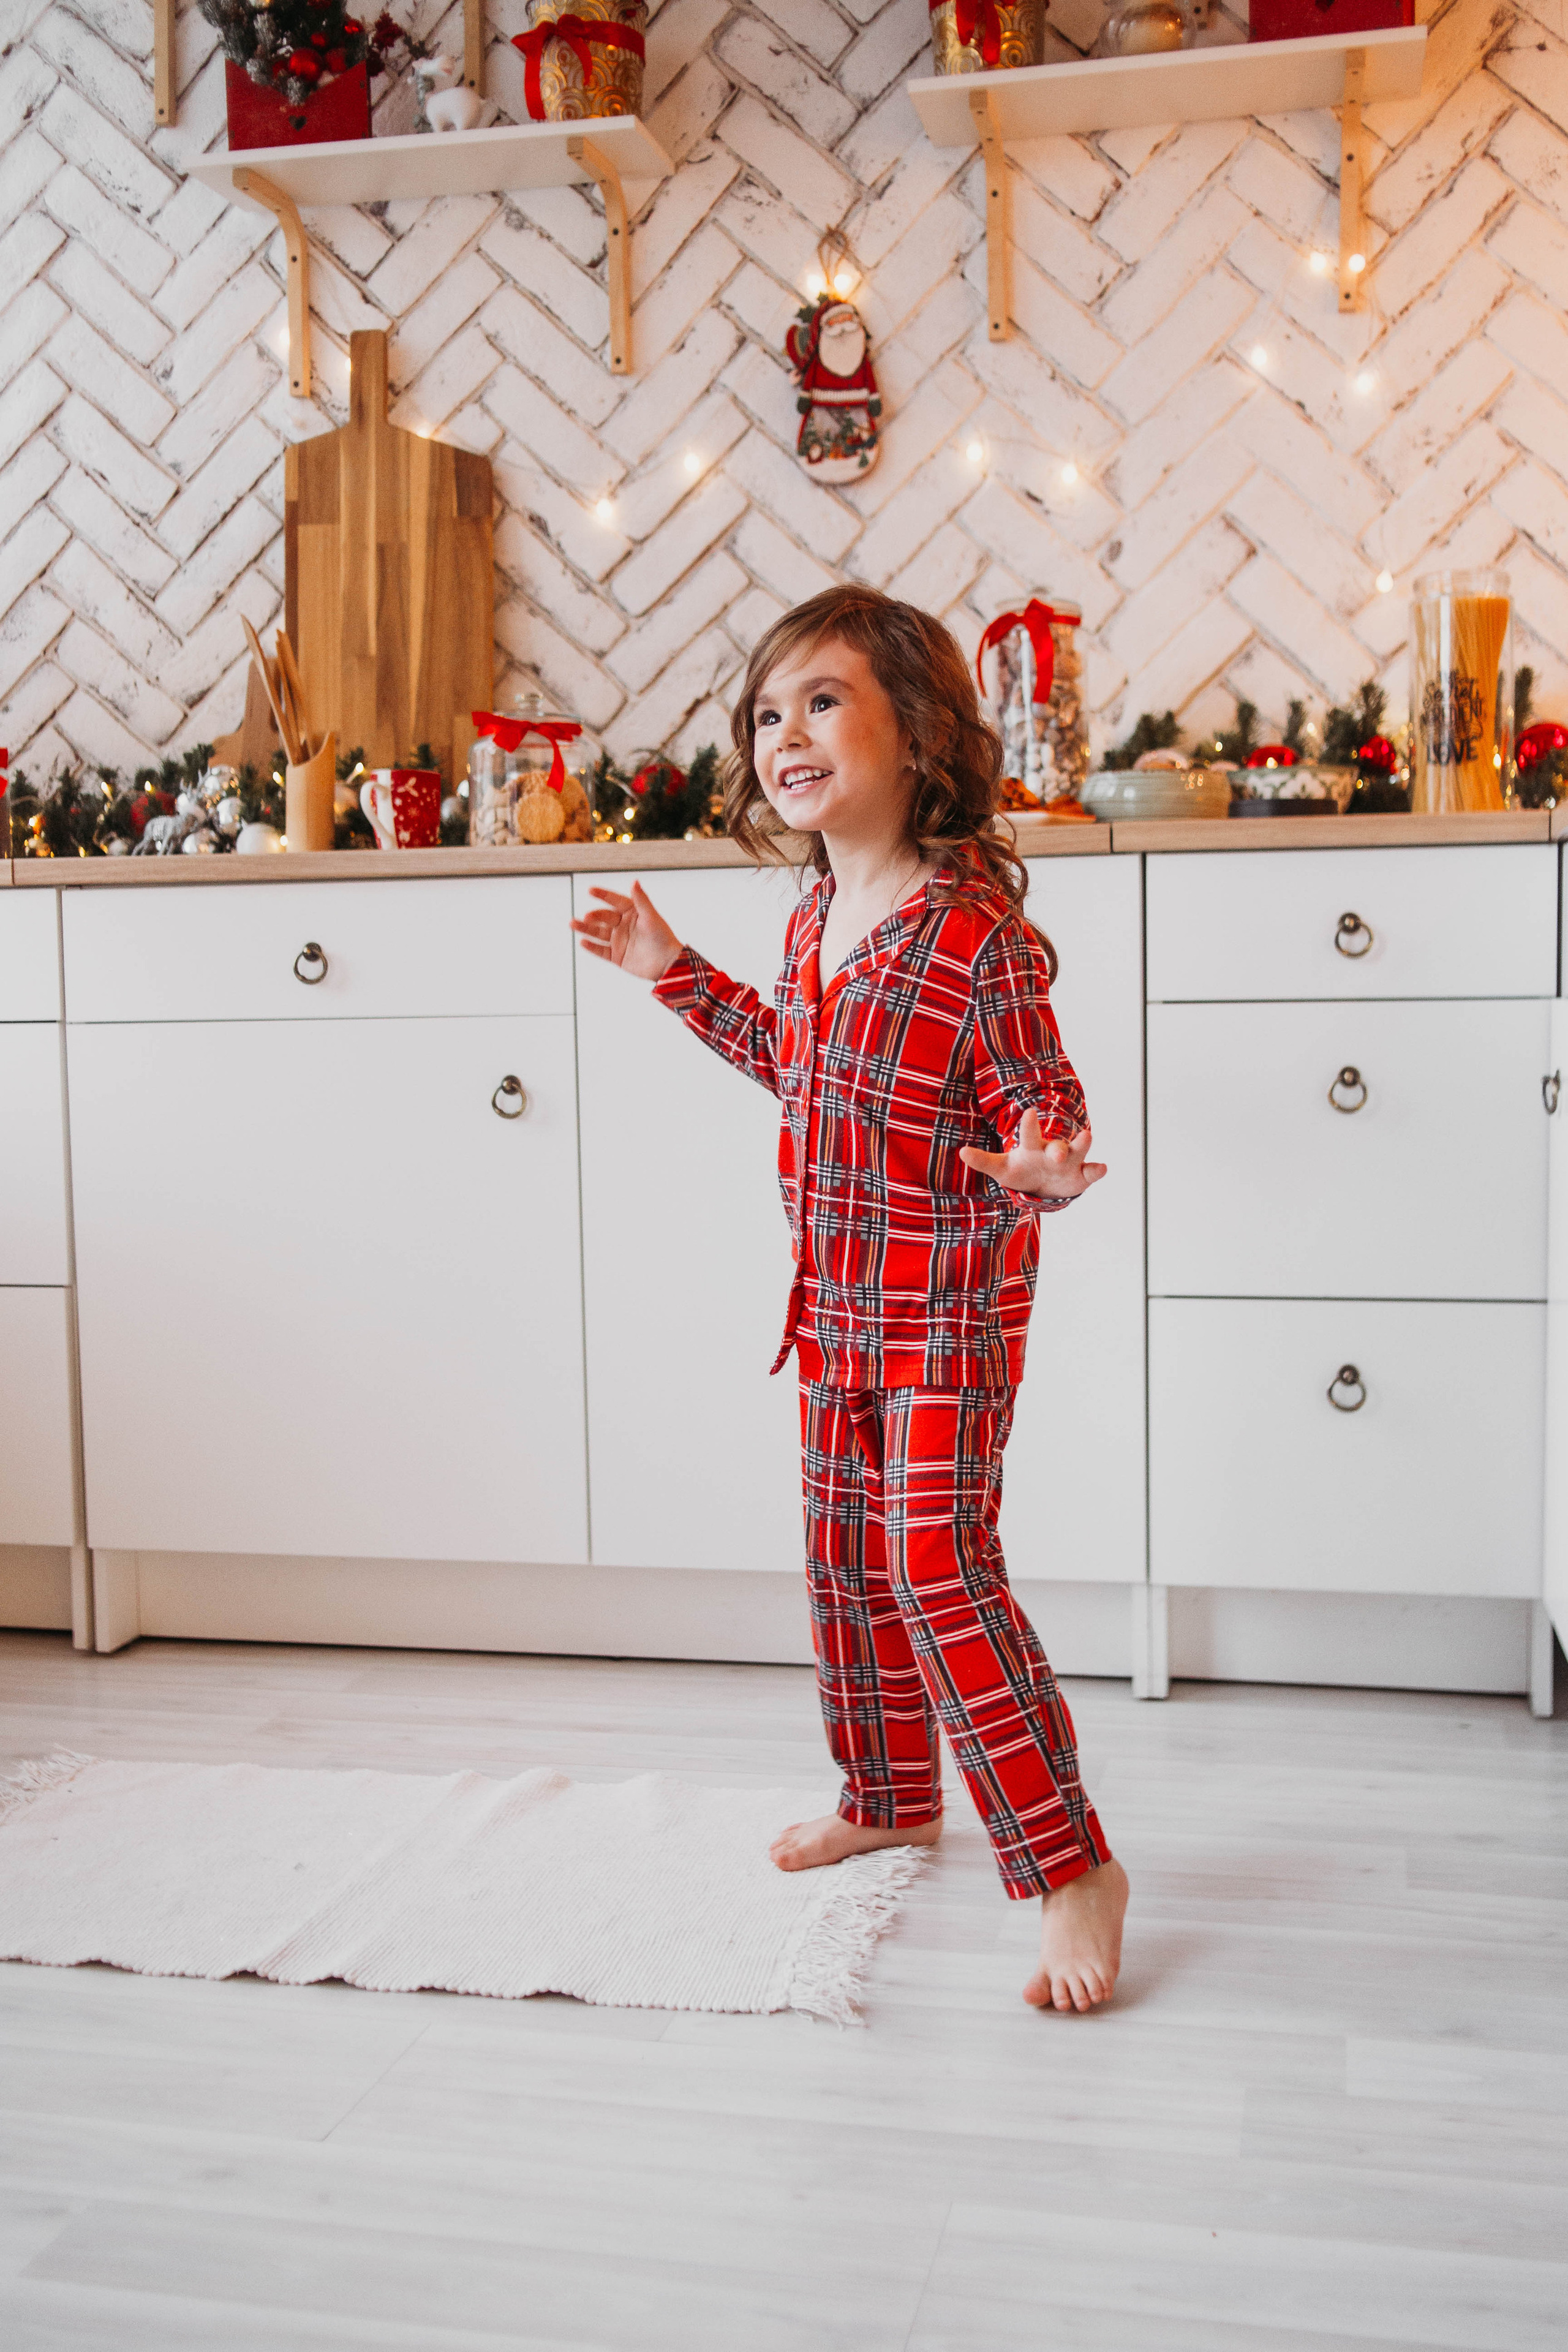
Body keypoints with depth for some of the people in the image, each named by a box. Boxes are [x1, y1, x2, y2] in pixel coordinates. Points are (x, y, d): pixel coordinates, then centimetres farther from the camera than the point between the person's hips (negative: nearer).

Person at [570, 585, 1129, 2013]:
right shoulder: (817, 916, 5)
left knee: (941, 1568, -11)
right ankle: (889, 1800, 38)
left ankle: (1073, 1865, 3)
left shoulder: (979, 934, -20)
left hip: (951, 1314, -8)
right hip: (839, 1309, 8)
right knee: (846, 1562, 17)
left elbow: (1048, 1110, -16)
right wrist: (678, 975, 24)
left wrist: (1041, 1170, -39)